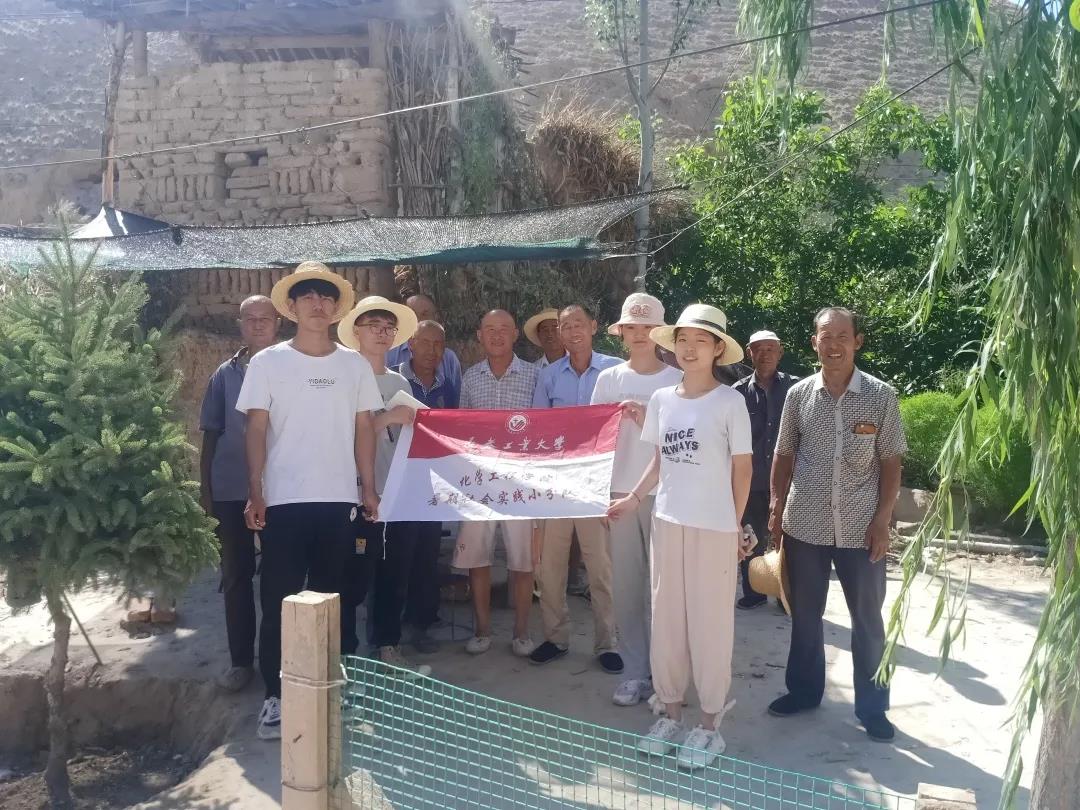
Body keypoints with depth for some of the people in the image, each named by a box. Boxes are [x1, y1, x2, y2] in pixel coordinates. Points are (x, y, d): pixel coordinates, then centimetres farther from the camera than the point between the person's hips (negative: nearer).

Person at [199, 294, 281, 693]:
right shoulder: (226, 374, 7)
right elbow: (210, 435, 9)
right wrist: (205, 488, 5)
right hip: (232, 490, 2)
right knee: (236, 575, 8)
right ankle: (241, 659, 19)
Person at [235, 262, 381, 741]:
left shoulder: (354, 365, 7)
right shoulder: (267, 362, 1)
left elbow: (364, 428, 9)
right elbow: (256, 429, -2)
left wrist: (369, 489, 5)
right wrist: (255, 493, -9)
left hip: (339, 500, 2)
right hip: (284, 501, -2)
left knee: (329, 598, 12)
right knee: (279, 601, 1)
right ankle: (275, 696, 11)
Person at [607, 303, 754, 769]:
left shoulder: (729, 402, -8)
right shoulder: (662, 399, 6)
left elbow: (742, 467, -2)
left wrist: (735, 525, 1)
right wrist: (635, 499, 11)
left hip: (713, 528, -5)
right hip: (667, 522, 5)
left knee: (709, 623, 3)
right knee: (666, 618, 11)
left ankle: (709, 724, 17)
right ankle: (670, 712, 26)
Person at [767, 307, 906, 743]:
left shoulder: (881, 396, -4)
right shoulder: (798, 394, 0)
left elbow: (891, 462, -1)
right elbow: (784, 456, 8)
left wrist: (882, 520, -6)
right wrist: (776, 509, 4)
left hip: (861, 528, -1)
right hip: (805, 525, 2)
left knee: (868, 619, 10)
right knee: (805, 614, 14)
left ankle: (872, 705, 25)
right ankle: (804, 690, 32)